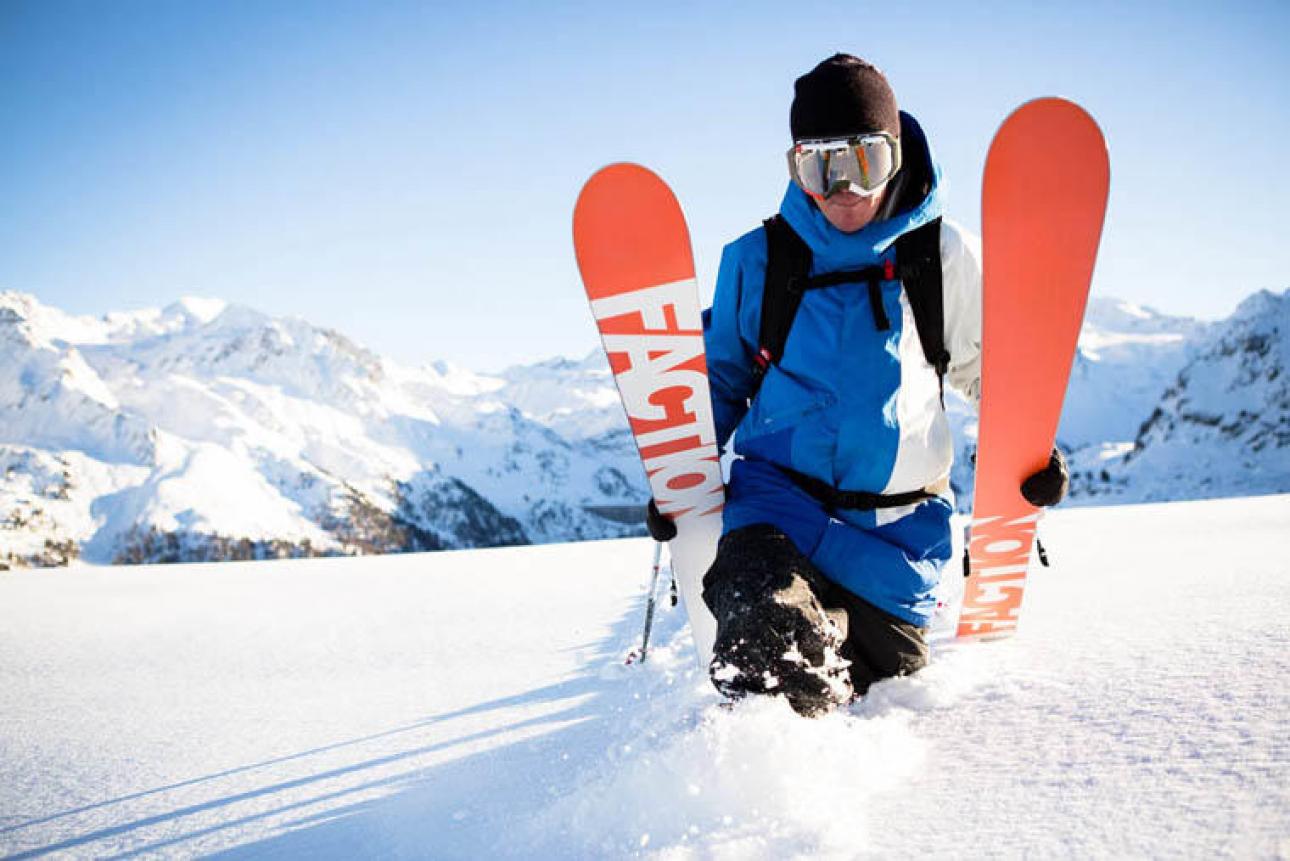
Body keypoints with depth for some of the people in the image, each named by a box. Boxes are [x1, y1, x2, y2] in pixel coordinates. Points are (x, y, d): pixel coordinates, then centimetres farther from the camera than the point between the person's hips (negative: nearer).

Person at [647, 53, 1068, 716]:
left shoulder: (943, 255, 1)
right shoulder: (757, 260, 2)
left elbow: (987, 364, 15)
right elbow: (721, 376, 14)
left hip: (899, 520, 2)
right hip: (779, 499, -2)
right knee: (775, 639, -32)